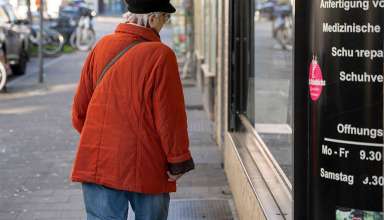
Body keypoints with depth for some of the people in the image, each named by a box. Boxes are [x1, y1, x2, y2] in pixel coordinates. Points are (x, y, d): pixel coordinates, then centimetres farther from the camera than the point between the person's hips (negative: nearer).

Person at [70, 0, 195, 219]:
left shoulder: (101, 47, 3)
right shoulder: (160, 55, -14)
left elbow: (80, 108, 10)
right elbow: (170, 116, -13)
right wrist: (179, 161, -3)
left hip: (98, 164, 4)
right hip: (147, 168, -4)